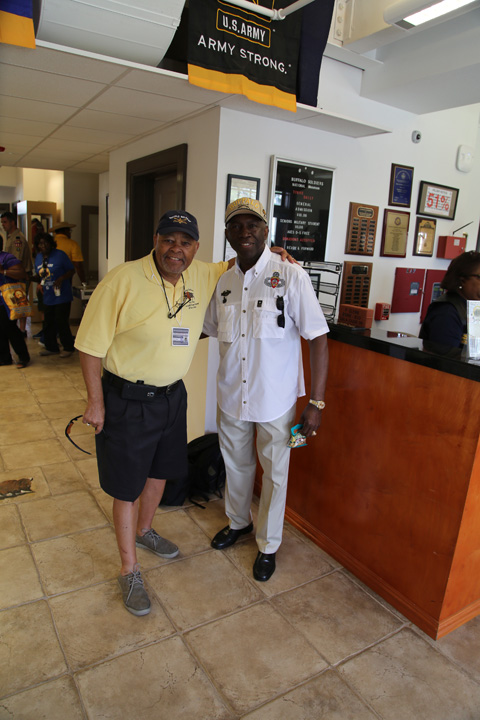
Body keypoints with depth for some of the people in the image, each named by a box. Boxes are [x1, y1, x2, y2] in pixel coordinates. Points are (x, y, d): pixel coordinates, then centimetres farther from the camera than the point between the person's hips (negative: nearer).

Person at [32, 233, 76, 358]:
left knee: (61, 322, -3)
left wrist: (61, 279, -20)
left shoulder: (59, 255, -7)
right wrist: (32, 278, -1)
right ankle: (51, 347, 23)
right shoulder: (38, 257, 11)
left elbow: (72, 270, -5)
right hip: (47, 297, 6)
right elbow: (39, 276, 20)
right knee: (48, 323, 10)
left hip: (61, 296, -6)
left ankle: (68, 348, 12)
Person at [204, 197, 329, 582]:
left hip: (276, 399, -4)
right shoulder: (223, 282, 1)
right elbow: (208, 330, 17)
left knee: (275, 472, 12)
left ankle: (268, 545, 36)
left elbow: (318, 338, -15)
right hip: (232, 395, 5)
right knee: (236, 463, 22)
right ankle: (238, 521, 50)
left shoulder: (291, 276, -14)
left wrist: (316, 402, -16)